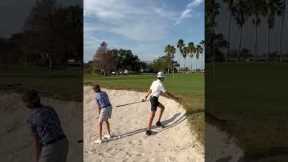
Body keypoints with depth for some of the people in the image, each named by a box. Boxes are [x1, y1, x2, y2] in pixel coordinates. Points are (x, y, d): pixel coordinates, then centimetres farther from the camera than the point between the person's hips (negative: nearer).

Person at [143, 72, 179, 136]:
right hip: (154, 99, -9)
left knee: (162, 107, 22)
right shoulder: (160, 84, -15)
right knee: (152, 115, -11)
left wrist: (146, 97, 33)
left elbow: (150, 90, 22)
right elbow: (167, 93, -14)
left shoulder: (154, 82, 10)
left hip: (152, 98, 9)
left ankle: (158, 122, 23)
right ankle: (148, 130, -14)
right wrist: (175, 97, -5)